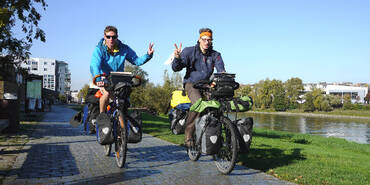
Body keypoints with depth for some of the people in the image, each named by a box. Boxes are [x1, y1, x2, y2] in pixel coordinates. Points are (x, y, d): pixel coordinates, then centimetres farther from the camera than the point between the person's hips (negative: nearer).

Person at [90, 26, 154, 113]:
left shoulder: (124, 49, -5)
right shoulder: (99, 49, -14)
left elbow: (136, 61, -1)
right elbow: (94, 65, -30)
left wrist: (148, 55, -20)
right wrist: (98, 79, -50)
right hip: (104, 78, -3)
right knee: (107, 93, -31)